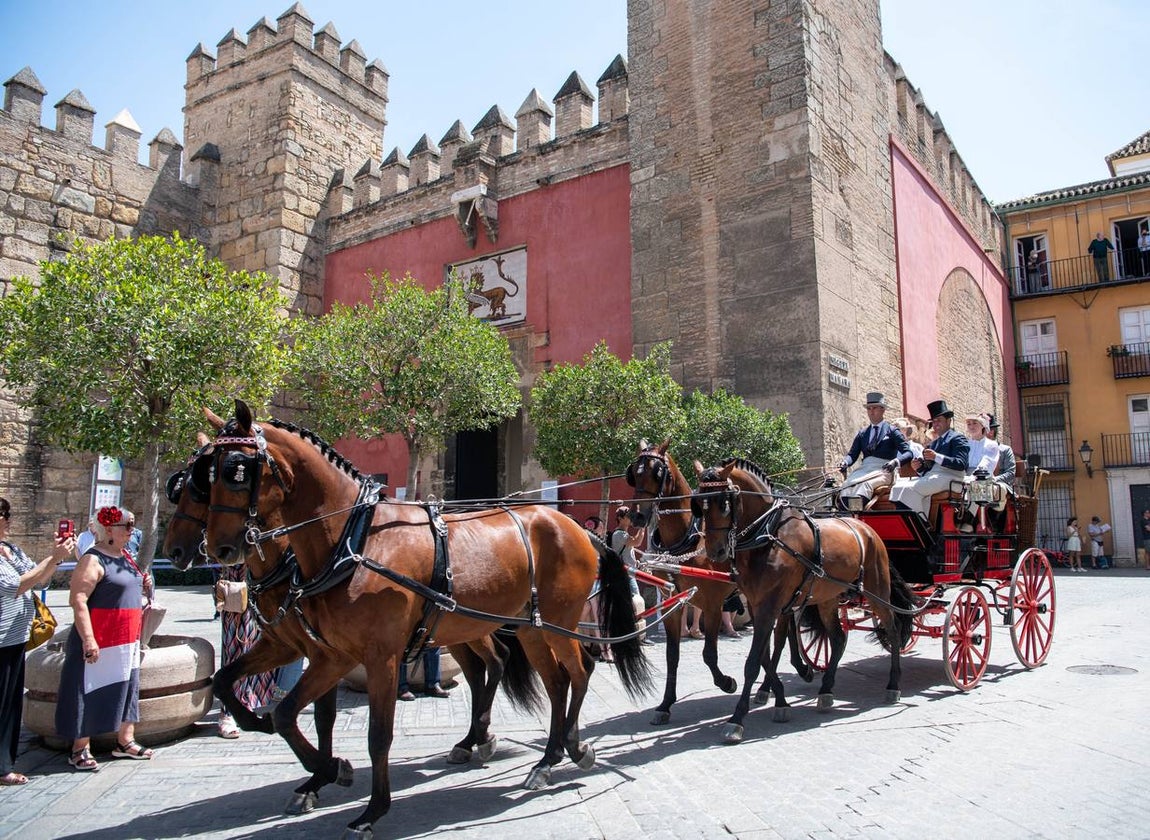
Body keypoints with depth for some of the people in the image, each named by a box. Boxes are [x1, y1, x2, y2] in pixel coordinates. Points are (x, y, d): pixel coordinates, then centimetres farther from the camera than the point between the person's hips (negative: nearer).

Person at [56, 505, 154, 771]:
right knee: (91, 694, 1)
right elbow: (78, 600, -21)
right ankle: (80, 750, 13)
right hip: (101, 642, -8)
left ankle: (125, 741, 24)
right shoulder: (93, 560, -14)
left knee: (128, 689, 13)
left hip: (128, 640, 9)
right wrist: (88, 639, -27)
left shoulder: (125, 556, 12)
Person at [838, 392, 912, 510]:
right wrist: (845, 462, -9)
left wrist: (895, 461, -21)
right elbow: (852, 454, 15)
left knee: (863, 486, -34)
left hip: (884, 470, -4)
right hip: (864, 469, 4)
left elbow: (908, 453, 0)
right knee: (846, 489, -27)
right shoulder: (862, 433, 21)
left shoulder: (892, 431, 8)